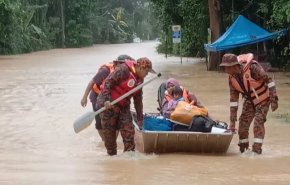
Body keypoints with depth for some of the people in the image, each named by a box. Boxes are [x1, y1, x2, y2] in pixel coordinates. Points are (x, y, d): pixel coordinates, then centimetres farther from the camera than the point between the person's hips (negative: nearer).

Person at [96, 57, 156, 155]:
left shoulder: (139, 80, 10)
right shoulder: (123, 70, -17)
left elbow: (138, 100, 16)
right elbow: (108, 82, -20)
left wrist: (140, 119, 16)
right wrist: (106, 100, -28)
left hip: (123, 106, 7)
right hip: (108, 105, -7)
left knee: (129, 131, -3)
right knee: (109, 132, 0)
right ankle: (112, 155, 12)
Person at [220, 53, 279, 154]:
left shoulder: (252, 68, -31)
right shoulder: (232, 78, -11)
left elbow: (268, 80, -23)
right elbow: (233, 98, -6)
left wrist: (274, 99, -24)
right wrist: (232, 120, -7)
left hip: (263, 99, -6)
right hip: (249, 100, 6)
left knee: (258, 122, -16)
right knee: (243, 122, 1)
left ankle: (256, 150, -10)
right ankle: (243, 150, 16)